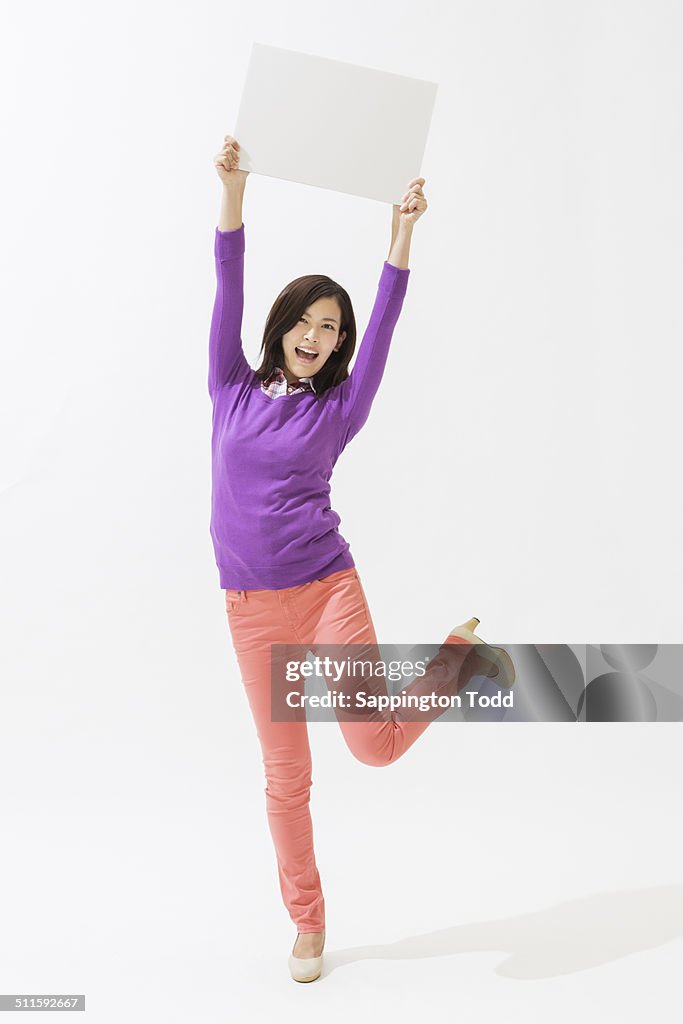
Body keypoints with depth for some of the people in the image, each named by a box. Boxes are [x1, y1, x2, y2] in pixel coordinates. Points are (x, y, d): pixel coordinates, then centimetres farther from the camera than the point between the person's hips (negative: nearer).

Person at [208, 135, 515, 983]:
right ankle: (307, 922, 26)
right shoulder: (233, 391, 6)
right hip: (252, 606, 2)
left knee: (375, 745, -10)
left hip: (328, 587, -1)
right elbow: (229, 291, -2)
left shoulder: (338, 408, 3)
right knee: (286, 774, 7)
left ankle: (462, 655, 20)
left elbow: (384, 324, -5)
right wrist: (232, 193, -10)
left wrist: (401, 234, -12)